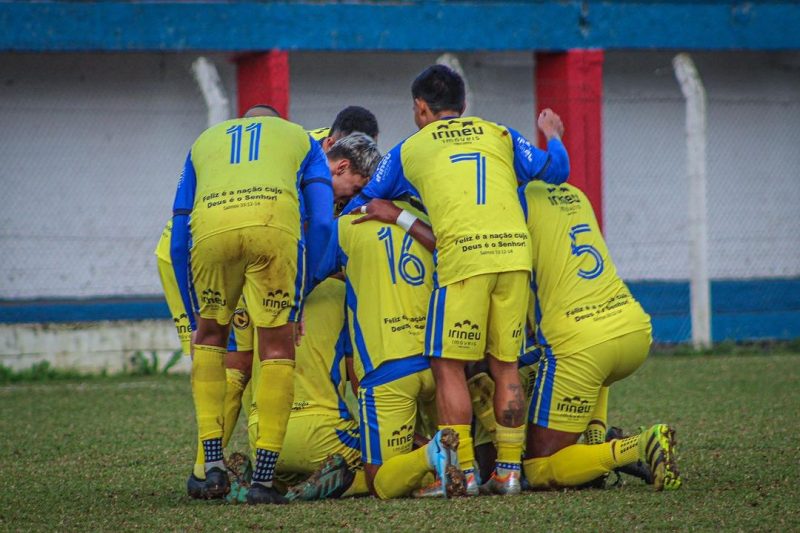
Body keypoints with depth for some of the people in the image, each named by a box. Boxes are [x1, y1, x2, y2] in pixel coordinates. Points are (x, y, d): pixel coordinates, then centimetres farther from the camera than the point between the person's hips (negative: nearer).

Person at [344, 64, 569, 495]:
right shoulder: (499, 134, 21)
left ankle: (462, 471, -3)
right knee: (505, 365, 11)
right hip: (515, 253, 3)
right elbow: (555, 171, 20)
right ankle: (509, 470, 10)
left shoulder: (408, 150, 17)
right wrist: (552, 137, 41)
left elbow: (361, 205, 21)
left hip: (463, 257, -3)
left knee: (449, 364, 3)